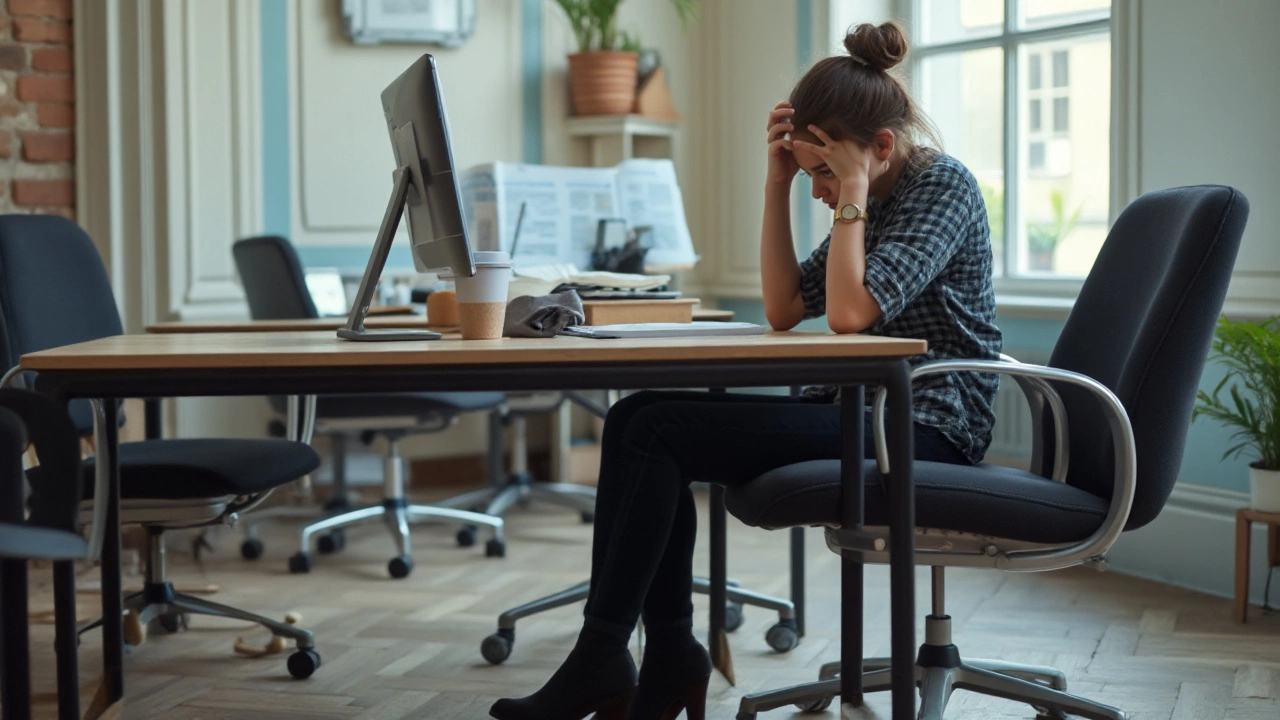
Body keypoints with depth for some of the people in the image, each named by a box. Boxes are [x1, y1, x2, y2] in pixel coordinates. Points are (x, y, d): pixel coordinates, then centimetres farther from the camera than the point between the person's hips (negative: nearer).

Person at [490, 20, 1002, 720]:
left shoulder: (944, 184, -11)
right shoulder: (874, 198, 16)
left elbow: (852, 310, -22)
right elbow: (785, 308, 11)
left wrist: (853, 192, -14)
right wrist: (778, 183, 4)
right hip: (862, 410, 9)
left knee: (657, 433, -17)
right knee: (639, 418, -7)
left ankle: (600, 660, -8)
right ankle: (668, 656, -8)